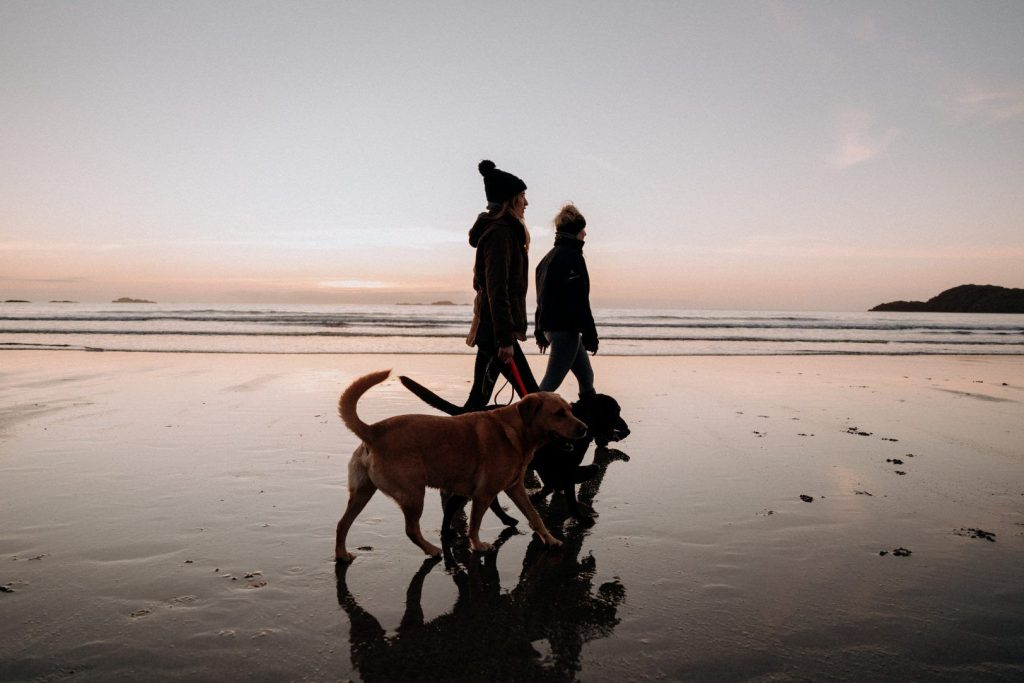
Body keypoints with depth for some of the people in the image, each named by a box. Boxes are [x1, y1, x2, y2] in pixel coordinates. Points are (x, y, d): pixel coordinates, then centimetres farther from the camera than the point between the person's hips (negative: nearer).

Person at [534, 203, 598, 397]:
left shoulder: (549, 257, 15)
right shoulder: (572, 256, -13)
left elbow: (543, 296, 20)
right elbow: (579, 300, -19)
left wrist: (540, 331, 24)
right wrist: (590, 335, -16)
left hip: (550, 327, 10)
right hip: (566, 329, -10)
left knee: (586, 377, 17)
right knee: (551, 382, -6)